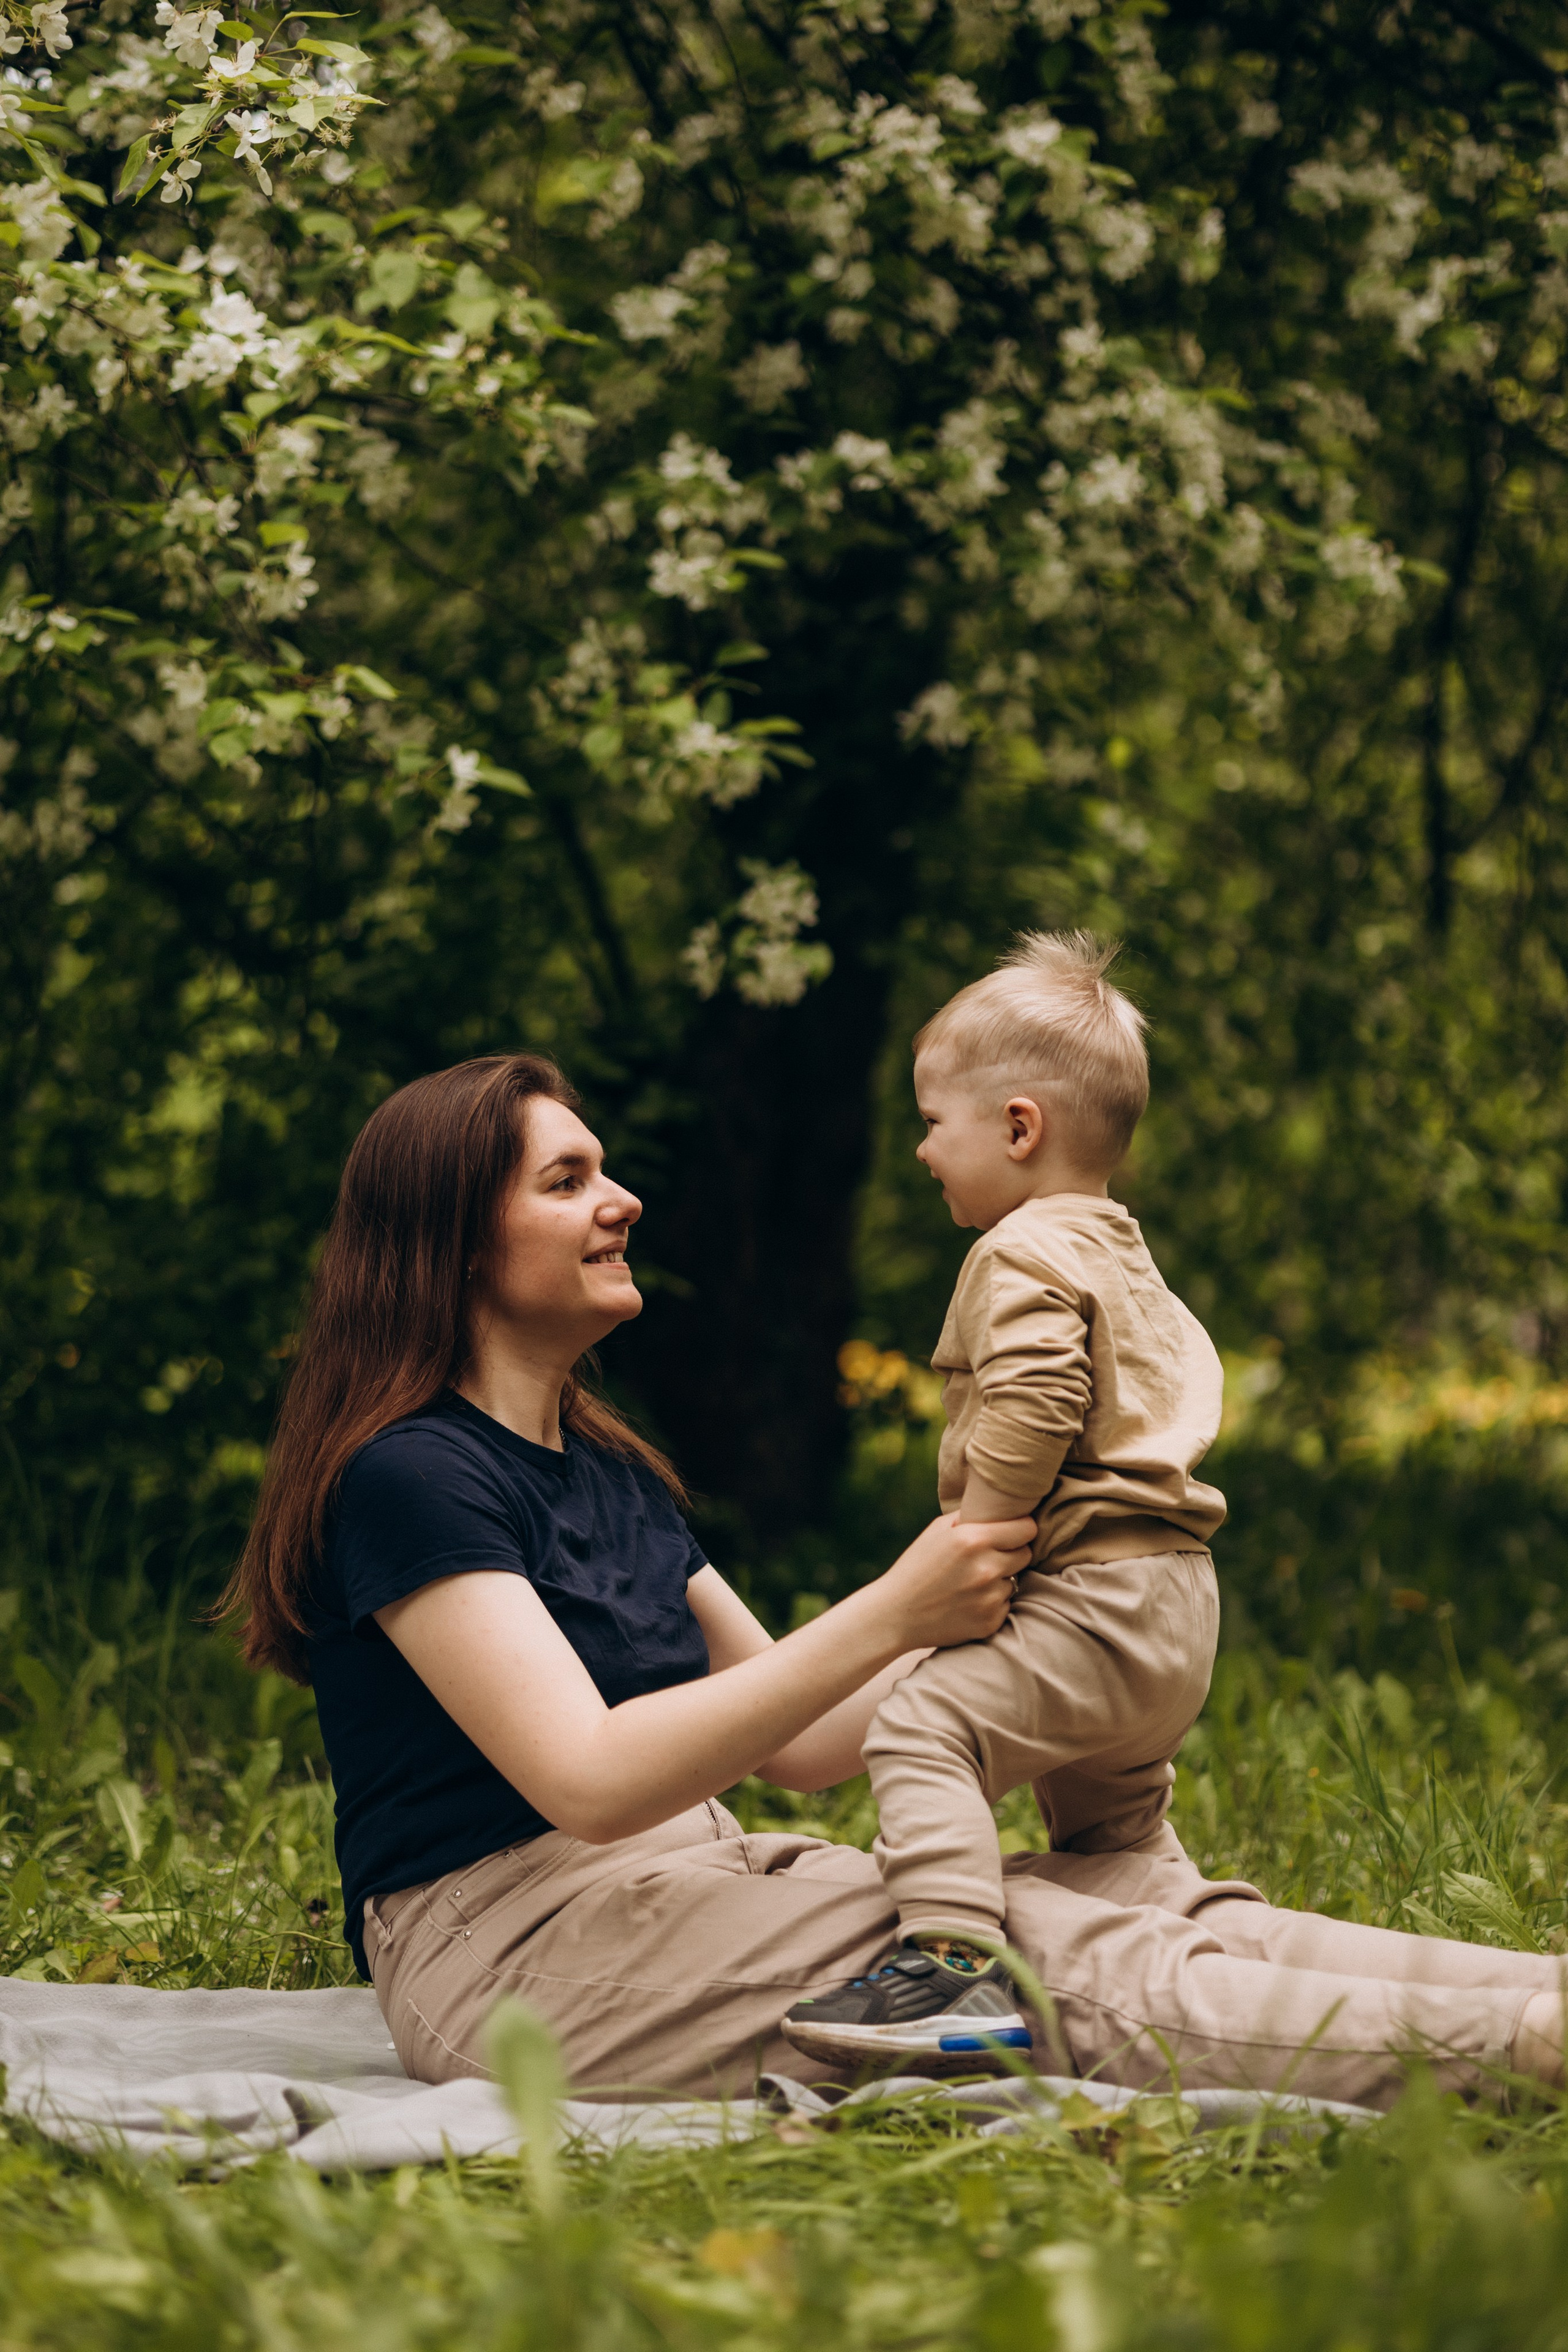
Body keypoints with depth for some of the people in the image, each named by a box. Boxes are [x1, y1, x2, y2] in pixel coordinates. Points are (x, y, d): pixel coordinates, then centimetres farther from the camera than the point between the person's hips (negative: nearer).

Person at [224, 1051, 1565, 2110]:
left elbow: (801, 1746, 17)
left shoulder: (611, 1473, 17)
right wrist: (892, 1617, -23)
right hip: (510, 1949, -9)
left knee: (1141, 1897, -12)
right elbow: (588, 1780, -24)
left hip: (688, 1886, 9)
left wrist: (992, 1605, 3)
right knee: (1062, 1971, -24)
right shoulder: (407, 1475, -12)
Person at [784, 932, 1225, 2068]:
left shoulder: (1025, 1255, -10)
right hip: (1176, 1602, 11)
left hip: (1096, 1593, -11)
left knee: (923, 1726, -21)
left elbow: (1031, 1412, -25)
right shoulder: (1124, 1258, 23)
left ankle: (954, 1963, -34)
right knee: (1109, 1807, 28)